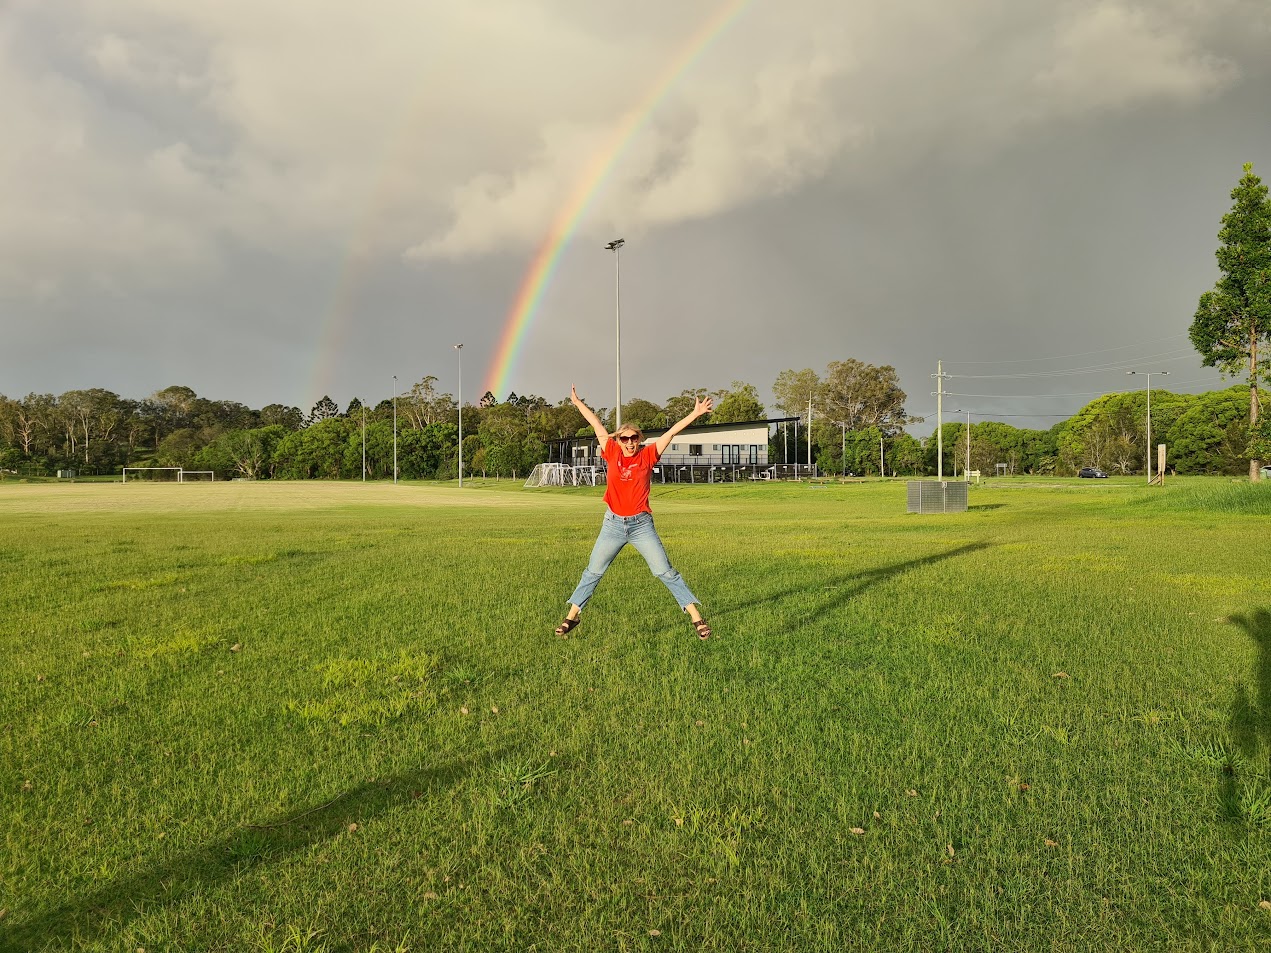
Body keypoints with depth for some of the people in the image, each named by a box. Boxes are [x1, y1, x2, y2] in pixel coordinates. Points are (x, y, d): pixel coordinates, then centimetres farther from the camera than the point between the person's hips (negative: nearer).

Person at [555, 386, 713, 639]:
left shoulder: (647, 455, -2)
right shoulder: (612, 453, 2)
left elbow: (672, 432, -3)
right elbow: (598, 426, 11)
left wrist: (696, 413, -7)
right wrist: (577, 403, 20)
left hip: (641, 525, -2)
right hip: (613, 525, 2)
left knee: (665, 572, -2)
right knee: (593, 571, 11)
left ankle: (696, 616, 1)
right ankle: (572, 615, 24)